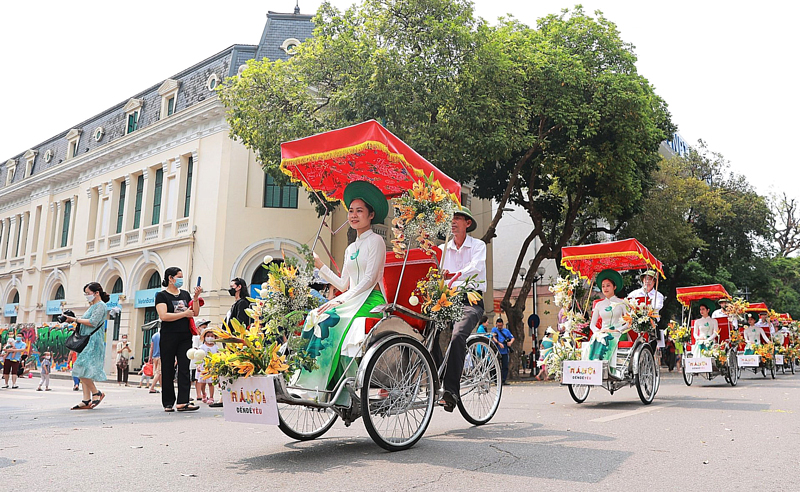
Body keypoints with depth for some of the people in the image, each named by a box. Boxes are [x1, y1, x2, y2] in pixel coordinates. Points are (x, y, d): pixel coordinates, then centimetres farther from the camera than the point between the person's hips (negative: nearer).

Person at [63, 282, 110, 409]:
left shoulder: (100, 305, -6)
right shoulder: (92, 306, 23)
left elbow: (92, 322, -16)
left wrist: (75, 319, -10)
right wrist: (75, 321, 9)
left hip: (94, 341, -10)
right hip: (86, 341, 10)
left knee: (82, 368, -17)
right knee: (83, 371, 4)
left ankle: (96, 393, -5)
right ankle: (86, 401, 3)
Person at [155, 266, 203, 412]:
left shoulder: (185, 294, 15)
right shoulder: (162, 295, -1)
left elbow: (195, 313, 10)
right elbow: (163, 316, -14)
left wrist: (196, 297, -3)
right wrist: (184, 314, -10)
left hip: (185, 337, 4)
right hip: (169, 337, -4)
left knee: (184, 369, -4)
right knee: (168, 370, 2)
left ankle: (182, 402, -7)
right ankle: (168, 403, 12)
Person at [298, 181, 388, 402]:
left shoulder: (375, 241, -1)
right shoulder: (350, 249, 22)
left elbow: (369, 279, -11)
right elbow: (344, 285, 17)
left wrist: (340, 301, -17)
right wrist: (319, 265, 14)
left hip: (371, 300, -7)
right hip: (352, 300, 7)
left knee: (331, 319, -28)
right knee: (314, 318, -15)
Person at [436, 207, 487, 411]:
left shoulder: (478, 245, 4)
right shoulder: (444, 248, 16)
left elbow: (476, 267, -16)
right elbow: (439, 273, 6)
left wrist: (456, 275, -36)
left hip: (471, 300, -4)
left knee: (457, 336, -30)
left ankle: (451, 390, -28)